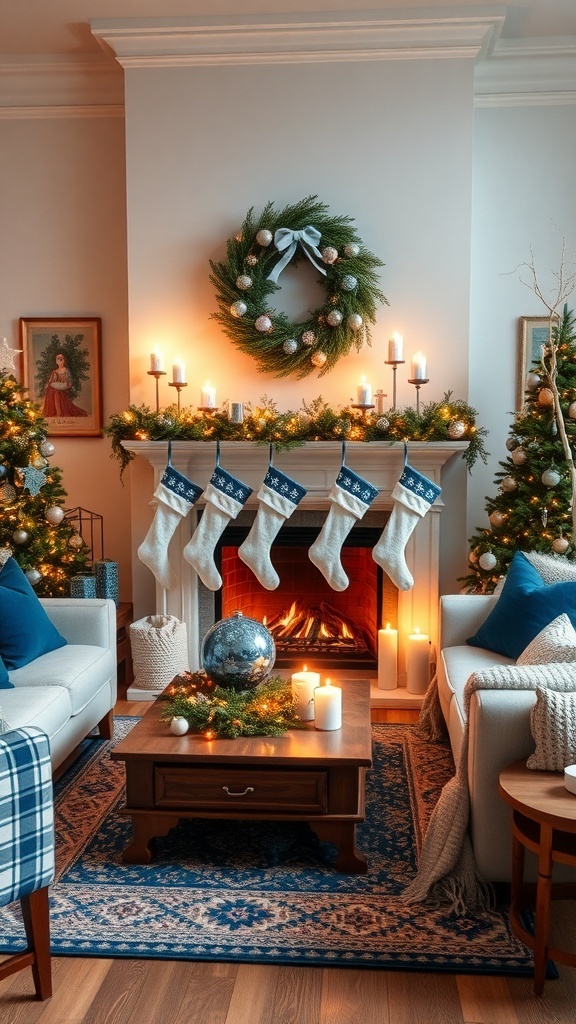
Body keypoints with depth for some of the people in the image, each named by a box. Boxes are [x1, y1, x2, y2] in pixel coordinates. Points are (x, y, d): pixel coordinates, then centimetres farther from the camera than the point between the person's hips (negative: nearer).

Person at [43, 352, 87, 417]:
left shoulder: (66, 371, -1)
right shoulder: (54, 372, 11)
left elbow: (69, 384, -6)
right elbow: (49, 383, 13)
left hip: (62, 394, -3)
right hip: (53, 394, 3)